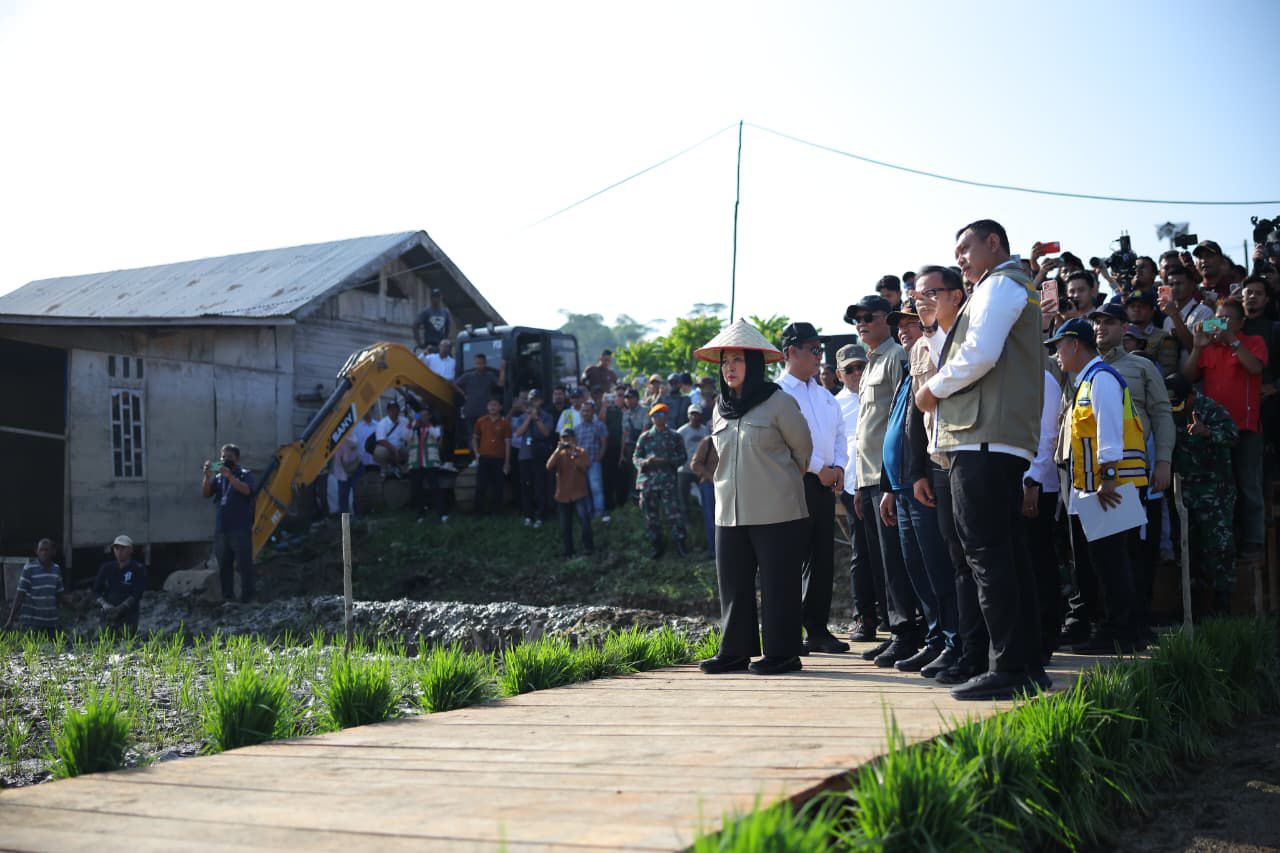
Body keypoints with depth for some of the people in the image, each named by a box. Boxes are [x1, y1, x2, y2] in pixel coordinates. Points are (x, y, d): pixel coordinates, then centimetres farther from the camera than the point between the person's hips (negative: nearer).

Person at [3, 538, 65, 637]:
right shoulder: (29, 569, -9)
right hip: (32, 621, -5)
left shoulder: (56, 569, 6)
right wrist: (11, 619, -12)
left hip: (51, 621, 5)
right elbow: (20, 595, -9)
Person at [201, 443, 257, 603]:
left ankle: (247, 597, -2)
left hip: (241, 530, -5)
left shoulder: (245, 475, 1)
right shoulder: (218, 477, 15)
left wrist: (229, 476, -27)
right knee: (224, 566, 8)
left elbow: (246, 490, -18)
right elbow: (205, 493, 3)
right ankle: (227, 597, 14)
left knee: (244, 565, -5)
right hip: (221, 530, 5)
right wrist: (207, 476, -14)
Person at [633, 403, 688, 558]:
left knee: (674, 513, -10)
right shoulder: (644, 437, 9)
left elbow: (682, 457, 5)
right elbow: (635, 458, 9)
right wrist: (646, 462, -13)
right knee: (651, 516, 6)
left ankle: (680, 544, 1)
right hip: (648, 480, 2)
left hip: (668, 481, -2)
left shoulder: (674, 436, 7)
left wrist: (667, 461, -12)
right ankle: (657, 545, 19)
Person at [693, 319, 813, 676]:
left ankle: (781, 653, 8)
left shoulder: (779, 402, -5)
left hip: (776, 511, -5)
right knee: (733, 583, 6)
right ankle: (735, 652, 15)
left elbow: (802, 449, 6)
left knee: (778, 583, 0)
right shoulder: (721, 408, 11)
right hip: (730, 510, 5)